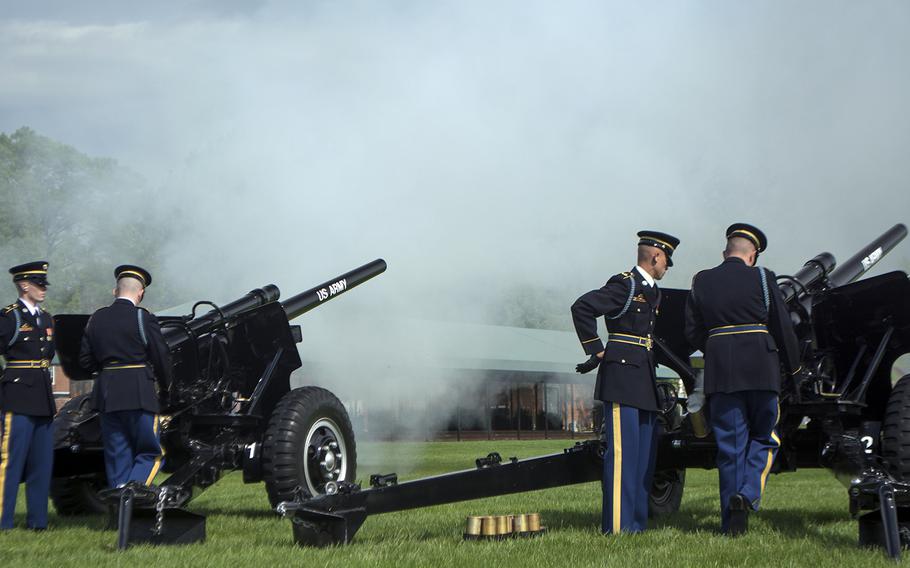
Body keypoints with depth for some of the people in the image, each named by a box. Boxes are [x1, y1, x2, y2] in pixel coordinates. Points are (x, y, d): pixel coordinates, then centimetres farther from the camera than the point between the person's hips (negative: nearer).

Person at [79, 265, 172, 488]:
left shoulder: (96, 319, 8)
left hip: (106, 395, 6)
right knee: (151, 453, 2)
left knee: (116, 456, 12)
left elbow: (85, 361, 10)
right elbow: (161, 357, -6)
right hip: (139, 395, -5)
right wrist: (165, 384, 12)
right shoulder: (143, 319, -8)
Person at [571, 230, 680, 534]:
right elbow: (582, 307, -17)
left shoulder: (653, 292, 19)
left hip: (645, 378, 9)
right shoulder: (624, 284, -9)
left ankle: (637, 521, 16)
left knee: (645, 453, 10)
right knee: (622, 450, -10)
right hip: (622, 375, -9)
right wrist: (596, 350, -13)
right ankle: (617, 524, -8)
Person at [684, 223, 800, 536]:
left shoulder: (701, 281, 8)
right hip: (761, 369, -2)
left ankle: (731, 522, 8)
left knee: (729, 446, 7)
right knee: (763, 439, 12)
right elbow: (783, 326, 2)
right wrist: (792, 364, 16)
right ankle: (747, 496, -11)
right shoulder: (762, 278, 0)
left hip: (720, 372, 2)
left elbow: (693, 331, 9)